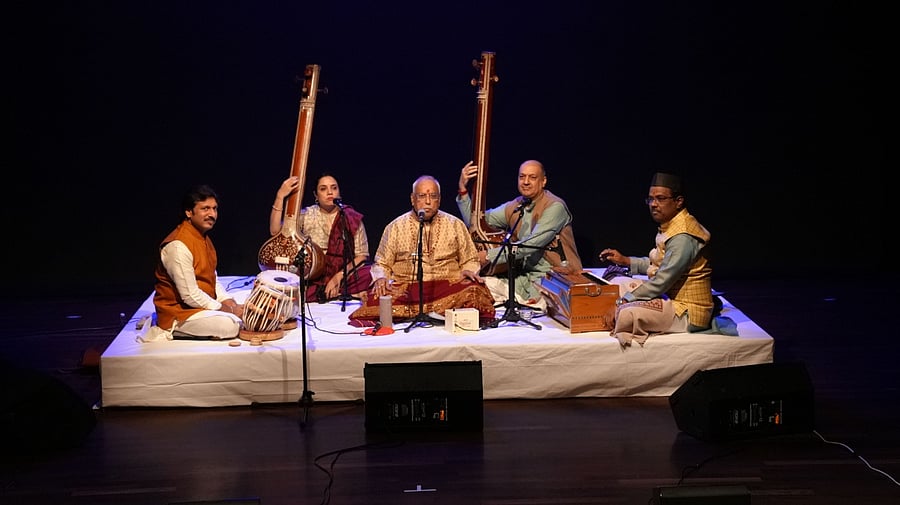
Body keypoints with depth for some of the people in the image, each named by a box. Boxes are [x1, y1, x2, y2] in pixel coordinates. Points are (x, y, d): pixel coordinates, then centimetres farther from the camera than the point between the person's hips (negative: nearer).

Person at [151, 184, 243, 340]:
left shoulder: (204, 238, 10)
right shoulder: (178, 246, -23)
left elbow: (214, 281, 13)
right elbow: (190, 296, -24)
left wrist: (232, 304, -5)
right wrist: (229, 310, -16)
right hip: (178, 313, -10)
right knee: (230, 325, -26)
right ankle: (173, 330, -7)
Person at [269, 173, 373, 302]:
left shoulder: (352, 219, 3)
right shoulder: (306, 216, 6)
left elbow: (361, 256, 2)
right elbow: (275, 231, -5)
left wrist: (339, 276, -13)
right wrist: (280, 197, -13)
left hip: (345, 277, -1)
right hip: (312, 279, 1)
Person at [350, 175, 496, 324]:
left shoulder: (455, 225, 14)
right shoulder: (395, 227, 13)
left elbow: (470, 260, 19)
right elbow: (381, 264, 15)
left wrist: (468, 270, -4)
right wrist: (381, 278, -7)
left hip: (447, 285, 0)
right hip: (405, 288, 1)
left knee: (474, 292, -33)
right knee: (376, 299, -33)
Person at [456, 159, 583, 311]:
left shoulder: (555, 207, -10)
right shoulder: (514, 207, 12)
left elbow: (532, 244, -20)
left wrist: (490, 256, -19)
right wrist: (463, 190, -2)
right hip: (527, 277, 7)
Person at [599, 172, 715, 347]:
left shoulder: (683, 237, -22)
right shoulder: (670, 227, 10)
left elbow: (661, 281, -23)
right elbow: (657, 264, 22)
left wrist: (624, 300, -19)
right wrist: (625, 260, 14)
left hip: (689, 313, -11)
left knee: (626, 314, -25)